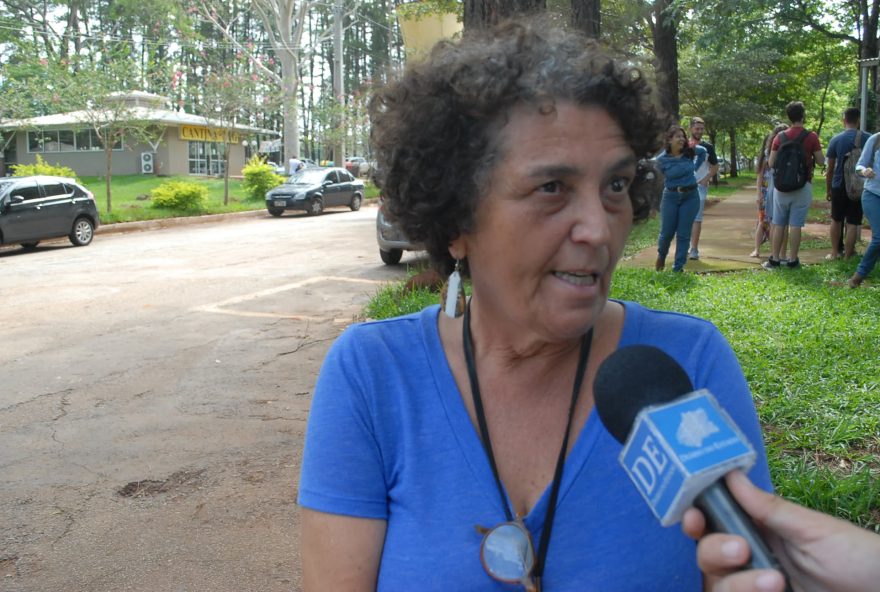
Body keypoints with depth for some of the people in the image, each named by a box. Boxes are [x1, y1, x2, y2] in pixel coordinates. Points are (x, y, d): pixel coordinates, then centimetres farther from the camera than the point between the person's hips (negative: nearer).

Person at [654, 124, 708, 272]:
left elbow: (703, 152, 19)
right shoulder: (662, 159, -9)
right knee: (667, 232, 5)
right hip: (671, 197, -1)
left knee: (684, 234, 2)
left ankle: (678, 268, 8)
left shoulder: (690, 151, -2)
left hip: (691, 197, 1)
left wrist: (695, 167, 13)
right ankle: (661, 256, 34)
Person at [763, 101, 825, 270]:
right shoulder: (811, 137, -7)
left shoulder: (780, 137, 1)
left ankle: (774, 259, 9)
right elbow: (821, 161, -2)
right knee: (795, 224, 1)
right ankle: (793, 259, 5)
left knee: (778, 224, 7)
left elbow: (771, 162, 4)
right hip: (803, 186, -2)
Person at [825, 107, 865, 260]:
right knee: (853, 223, 2)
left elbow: (830, 169, -1)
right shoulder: (867, 139, -4)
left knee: (836, 220, 15)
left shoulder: (836, 140, -4)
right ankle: (847, 255, 4)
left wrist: (828, 189, 8)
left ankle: (835, 252, 19)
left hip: (839, 186, 1)